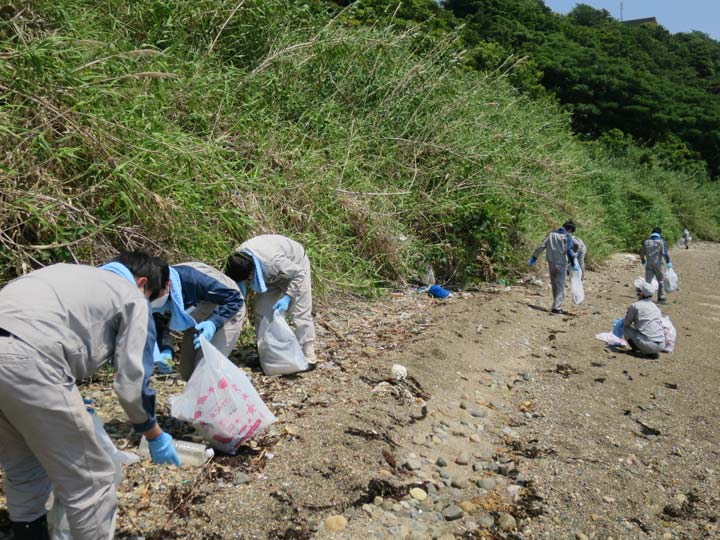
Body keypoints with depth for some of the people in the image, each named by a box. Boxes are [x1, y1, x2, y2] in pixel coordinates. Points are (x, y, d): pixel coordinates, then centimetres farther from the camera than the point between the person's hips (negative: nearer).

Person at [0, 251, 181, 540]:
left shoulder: (72, 273, 33)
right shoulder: (133, 298, 12)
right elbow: (132, 381, 7)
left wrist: (66, 398, 43)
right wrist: (155, 436, 22)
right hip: (26, 361, -8)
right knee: (89, 480, 7)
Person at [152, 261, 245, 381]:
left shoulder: (192, 278, -39)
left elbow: (234, 298, -31)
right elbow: (160, 328, -9)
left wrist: (213, 323, -44)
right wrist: (165, 350, -29)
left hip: (228, 312, -6)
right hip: (198, 320, 7)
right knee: (187, 373, 9)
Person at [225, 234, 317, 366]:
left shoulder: (273, 261, -45)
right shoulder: (239, 256, -27)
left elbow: (299, 273, -30)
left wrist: (287, 297, -34)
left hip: (295, 265, -6)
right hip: (271, 275, 6)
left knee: (301, 311, -8)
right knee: (262, 311, 0)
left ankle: (308, 353, 3)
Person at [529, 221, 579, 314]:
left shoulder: (552, 234, 9)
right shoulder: (567, 236, -4)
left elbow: (541, 246, 5)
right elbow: (569, 251, -15)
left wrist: (534, 258, 9)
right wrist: (574, 263, -12)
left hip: (551, 263, 5)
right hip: (561, 264, -4)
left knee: (554, 285, 17)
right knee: (560, 286, 0)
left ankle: (557, 305, 25)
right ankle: (556, 307, -8)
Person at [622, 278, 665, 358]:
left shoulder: (635, 306, -4)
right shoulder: (656, 307, 15)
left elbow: (626, 323, 7)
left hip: (648, 345, -6)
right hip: (661, 345, 6)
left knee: (626, 328, 12)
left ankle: (637, 350, 2)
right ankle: (652, 352, 13)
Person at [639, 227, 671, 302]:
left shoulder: (646, 242, 8)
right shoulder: (661, 241, -3)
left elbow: (641, 253, 14)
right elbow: (665, 253, -14)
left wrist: (643, 261, 30)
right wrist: (668, 262, -12)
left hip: (648, 264, 2)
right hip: (658, 264, -2)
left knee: (648, 281, 0)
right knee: (660, 281, 15)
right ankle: (661, 297, 21)